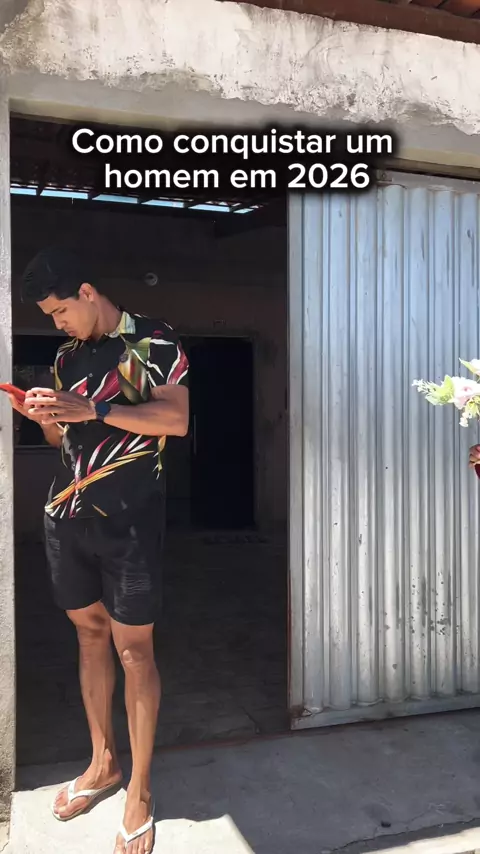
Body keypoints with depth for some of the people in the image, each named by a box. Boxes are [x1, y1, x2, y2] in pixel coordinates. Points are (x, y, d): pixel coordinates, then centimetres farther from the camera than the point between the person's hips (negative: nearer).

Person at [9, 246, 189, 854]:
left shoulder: (152, 342, -4)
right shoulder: (67, 355, 16)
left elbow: (176, 419, -16)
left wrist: (95, 409, -21)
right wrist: (43, 417, -1)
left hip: (127, 519, -6)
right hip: (66, 514, 6)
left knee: (133, 649, -1)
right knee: (89, 633, 14)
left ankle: (139, 788, 13)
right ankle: (102, 762, 30)